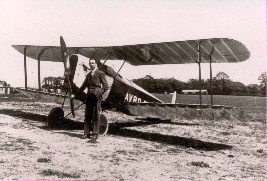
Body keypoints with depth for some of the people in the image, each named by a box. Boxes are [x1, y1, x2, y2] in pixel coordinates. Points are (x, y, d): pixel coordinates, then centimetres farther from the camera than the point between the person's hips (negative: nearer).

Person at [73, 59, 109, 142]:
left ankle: (95, 134, 2)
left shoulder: (100, 73, 2)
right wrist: (76, 94, 29)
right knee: (87, 115, 6)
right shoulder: (88, 75, 21)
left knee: (96, 115, -3)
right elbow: (83, 86, 28)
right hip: (89, 96, 6)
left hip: (96, 96, -6)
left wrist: (100, 92, -16)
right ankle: (87, 133, 13)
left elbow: (106, 86, -2)